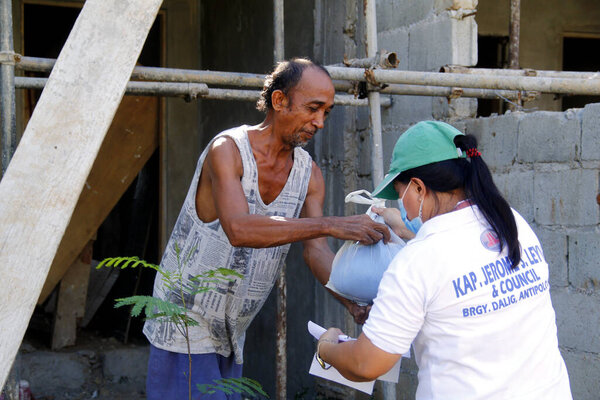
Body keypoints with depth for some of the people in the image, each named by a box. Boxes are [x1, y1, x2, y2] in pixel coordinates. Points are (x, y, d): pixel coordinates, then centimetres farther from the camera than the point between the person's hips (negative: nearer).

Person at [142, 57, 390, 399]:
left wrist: (351, 300, -26)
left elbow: (316, 251, -6)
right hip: (187, 321, -7)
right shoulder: (227, 149, -20)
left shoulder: (309, 174, 0)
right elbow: (238, 229, -37)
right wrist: (330, 225, -44)